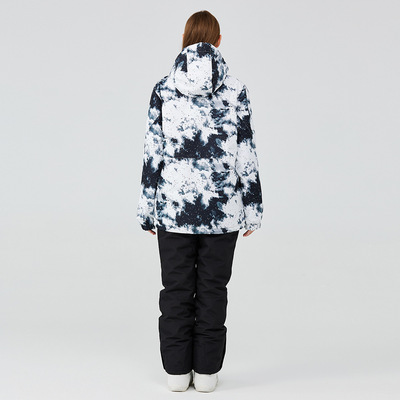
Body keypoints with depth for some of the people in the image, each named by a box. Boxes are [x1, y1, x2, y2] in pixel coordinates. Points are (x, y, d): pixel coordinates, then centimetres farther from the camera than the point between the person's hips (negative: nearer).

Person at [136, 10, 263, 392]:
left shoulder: (163, 88, -2)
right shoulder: (235, 90, -4)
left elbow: (152, 153, -2)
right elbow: (246, 155, -3)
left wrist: (147, 210, 5)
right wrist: (252, 209, 5)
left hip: (174, 206, 1)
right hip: (222, 208, 0)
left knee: (176, 289, 9)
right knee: (212, 289, 9)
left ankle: (177, 371, 16)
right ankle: (206, 371, 14)